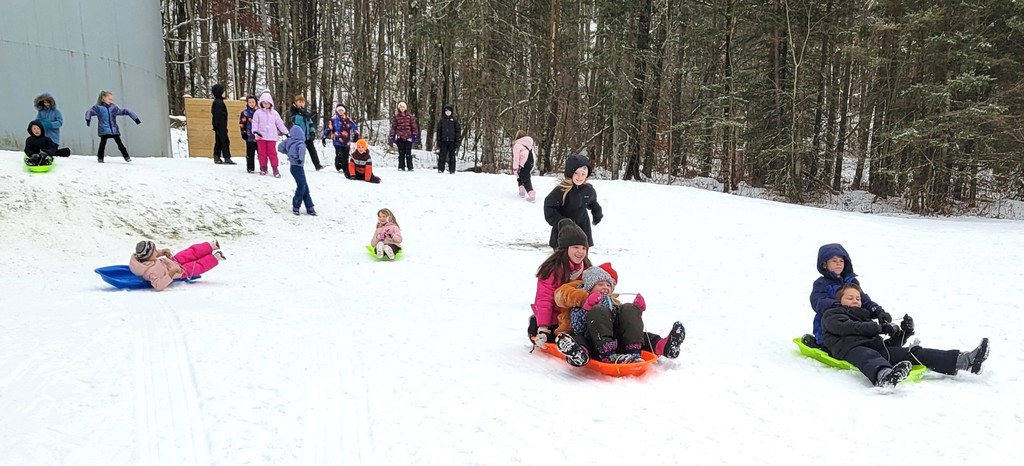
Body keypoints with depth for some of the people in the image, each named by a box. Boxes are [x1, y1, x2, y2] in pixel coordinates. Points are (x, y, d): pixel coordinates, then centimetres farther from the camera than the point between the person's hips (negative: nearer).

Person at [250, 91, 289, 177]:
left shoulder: (274, 113, 8)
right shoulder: (258, 112, 3)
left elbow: (280, 124, 11)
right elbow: (255, 123, 0)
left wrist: (287, 133, 10)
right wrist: (255, 132, -14)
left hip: (271, 136, 0)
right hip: (261, 136, 0)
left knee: (272, 152, -2)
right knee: (262, 152, 6)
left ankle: (275, 169, 0)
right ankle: (263, 168, 15)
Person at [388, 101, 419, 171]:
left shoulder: (410, 116, 6)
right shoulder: (396, 117, 6)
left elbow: (414, 126, 7)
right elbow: (393, 127, 6)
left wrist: (415, 135, 2)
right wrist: (392, 136, 1)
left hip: (408, 137, 0)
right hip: (399, 137, 0)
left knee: (408, 152, -1)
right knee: (401, 153, 2)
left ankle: (410, 167, 2)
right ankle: (401, 167, 7)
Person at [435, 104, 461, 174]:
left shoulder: (454, 121, 6)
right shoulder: (441, 121, 10)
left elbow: (458, 131, 3)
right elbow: (439, 132, 11)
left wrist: (458, 141, -6)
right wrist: (438, 143, 4)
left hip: (452, 142, -1)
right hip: (443, 142, 1)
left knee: (452, 156, 2)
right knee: (442, 156, -1)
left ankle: (452, 170, 6)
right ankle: (440, 169, 3)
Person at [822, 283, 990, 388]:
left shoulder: (866, 318, 39)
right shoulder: (831, 315, 18)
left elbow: (891, 344, 31)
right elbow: (848, 327, -6)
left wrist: (903, 333, 10)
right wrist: (880, 328, -8)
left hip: (875, 346, 8)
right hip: (851, 348, -8)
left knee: (912, 352, -12)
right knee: (870, 357, -42)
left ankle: (962, 361, -26)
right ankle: (884, 377, -79)